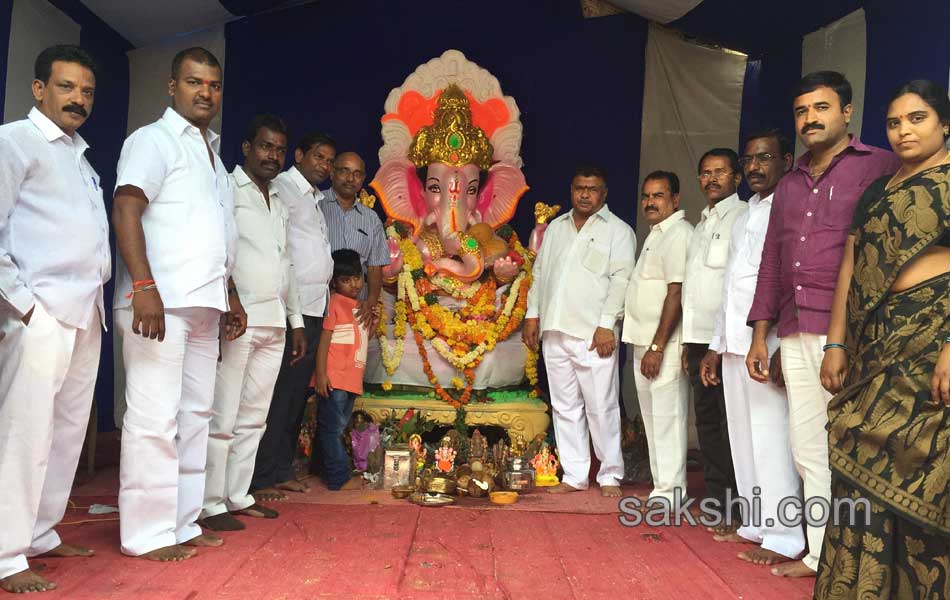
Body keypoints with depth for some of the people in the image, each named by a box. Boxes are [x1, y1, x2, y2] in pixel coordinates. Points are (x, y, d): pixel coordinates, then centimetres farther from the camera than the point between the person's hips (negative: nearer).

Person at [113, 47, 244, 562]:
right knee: (154, 418, -6)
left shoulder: (213, 153, 23)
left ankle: (181, 523, 17)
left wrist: (230, 295, 21)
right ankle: (147, 534, 3)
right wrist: (144, 287, -24)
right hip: (160, 303, -8)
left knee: (194, 416, 9)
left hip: (204, 306, 8)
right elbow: (125, 211, -13)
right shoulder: (153, 139, 0)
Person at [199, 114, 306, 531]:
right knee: (222, 417, -5)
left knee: (253, 418, 11)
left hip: (273, 323, 7)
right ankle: (210, 505, 4)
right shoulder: (227, 189, -1)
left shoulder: (279, 202, 21)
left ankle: (238, 496, 19)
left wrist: (296, 319, 20)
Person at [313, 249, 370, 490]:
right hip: (334, 379, -8)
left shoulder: (360, 307, 17)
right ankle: (340, 478, 3)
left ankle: (334, 473, 25)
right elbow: (324, 339, -13)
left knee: (338, 428, 16)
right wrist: (321, 373, -18)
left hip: (352, 380, 8)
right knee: (332, 428, -2)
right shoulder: (334, 303, -8)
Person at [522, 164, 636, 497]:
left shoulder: (618, 231, 3)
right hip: (555, 332, 5)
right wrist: (532, 314, 11)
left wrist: (606, 325, -15)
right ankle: (574, 476, 17)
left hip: (593, 334, -5)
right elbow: (539, 273, 20)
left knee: (601, 407, -2)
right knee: (565, 407, 9)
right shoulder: (555, 228, 19)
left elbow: (621, 280, -7)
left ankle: (610, 476, 12)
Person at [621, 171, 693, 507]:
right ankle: (662, 486, 23)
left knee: (667, 415, -5)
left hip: (665, 344, -10)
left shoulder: (679, 233, -12)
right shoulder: (656, 234, 19)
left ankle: (669, 491, 3)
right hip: (644, 341, 10)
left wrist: (657, 346, -22)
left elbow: (677, 293, -20)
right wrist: (645, 345, 16)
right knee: (652, 416, 14)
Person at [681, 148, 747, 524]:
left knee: (730, 424, -3)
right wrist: (687, 341, 17)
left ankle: (736, 510, 6)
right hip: (700, 338, 8)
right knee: (707, 420, 12)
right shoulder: (701, 225, 20)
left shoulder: (744, 217, -5)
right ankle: (715, 501, 21)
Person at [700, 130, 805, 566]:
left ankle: (783, 537, 4)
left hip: (769, 345, -8)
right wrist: (716, 345, 19)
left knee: (771, 439, -6)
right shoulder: (746, 216, 21)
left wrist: (783, 348, -22)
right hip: (735, 345, 8)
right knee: (743, 440, 12)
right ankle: (756, 524, 22)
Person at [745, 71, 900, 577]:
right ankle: (820, 555, 20)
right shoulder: (788, 185, 20)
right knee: (808, 451, 9)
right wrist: (759, 335, 16)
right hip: (796, 337, 6)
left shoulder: (879, 167, 1)